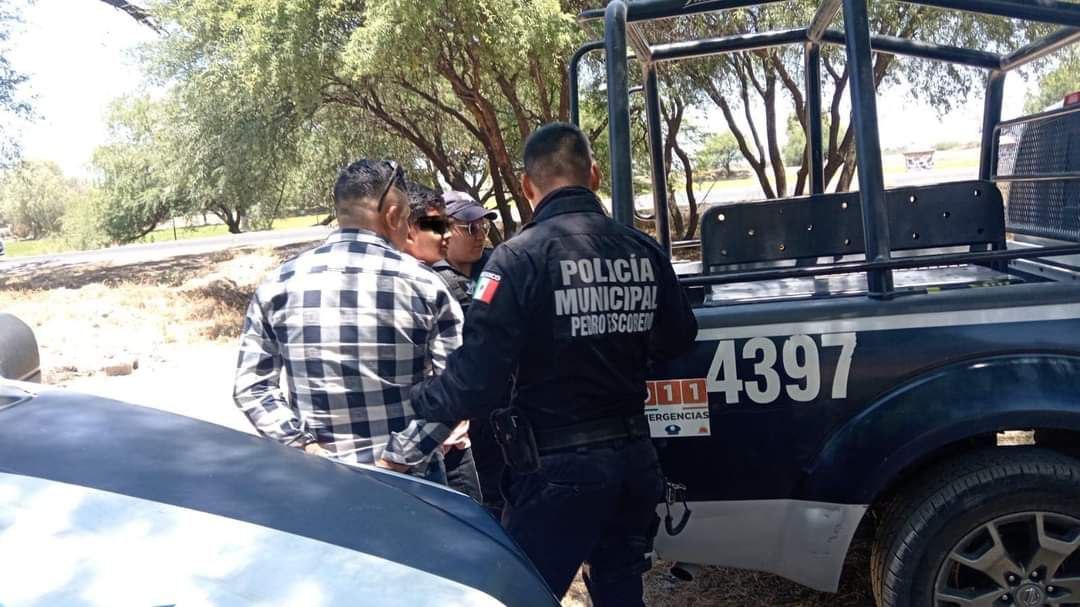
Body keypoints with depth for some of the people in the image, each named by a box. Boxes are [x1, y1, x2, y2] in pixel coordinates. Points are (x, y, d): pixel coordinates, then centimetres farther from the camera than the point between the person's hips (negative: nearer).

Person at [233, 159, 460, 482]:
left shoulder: (278, 285, -1)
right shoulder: (424, 284, -7)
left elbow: (251, 385, -1)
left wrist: (302, 445, -5)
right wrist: (400, 458, -13)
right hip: (410, 477, -2)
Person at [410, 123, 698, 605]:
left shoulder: (520, 257, -18)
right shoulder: (645, 251, -1)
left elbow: (477, 375, -22)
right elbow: (678, 339, 10)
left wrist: (416, 401, -4)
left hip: (558, 466, -6)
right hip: (634, 456, 6)